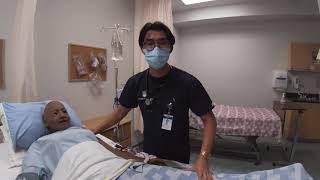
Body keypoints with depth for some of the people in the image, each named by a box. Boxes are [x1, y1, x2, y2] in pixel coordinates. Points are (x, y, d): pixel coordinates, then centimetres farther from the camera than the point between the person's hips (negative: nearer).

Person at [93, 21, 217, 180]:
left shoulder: (187, 82, -21)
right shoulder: (136, 82, -8)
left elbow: (209, 119, -16)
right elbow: (120, 111, 6)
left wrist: (202, 158, -28)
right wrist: (93, 132, 5)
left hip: (178, 160, -3)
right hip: (148, 156, 3)